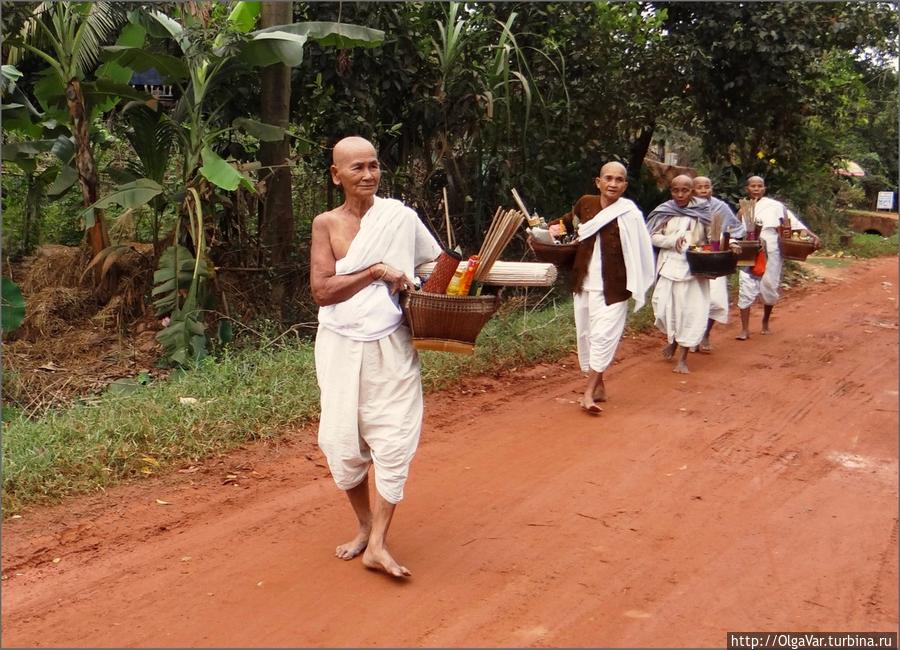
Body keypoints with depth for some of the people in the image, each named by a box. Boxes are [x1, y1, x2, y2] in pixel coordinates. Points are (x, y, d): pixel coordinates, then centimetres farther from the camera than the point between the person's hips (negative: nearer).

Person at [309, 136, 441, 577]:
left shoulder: (401, 217, 0)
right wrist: (376, 270, -17)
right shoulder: (326, 224, -1)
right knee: (342, 441, 7)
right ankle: (365, 525, 29)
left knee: (393, 440, -4)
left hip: (392, 346, 0)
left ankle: (378, 544, 4)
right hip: (341, 347, 1)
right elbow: (321, 290, -11)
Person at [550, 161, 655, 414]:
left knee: (603, 335, -10)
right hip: (584, 281, 6)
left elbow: (638, 251, -12)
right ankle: (598, 386, 25)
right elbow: (571, 220, 25)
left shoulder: (629, 214, -13)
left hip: (613, 286, -6)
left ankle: (589, 392, -6)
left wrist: (636, 287, -13)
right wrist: (556, 228, 8)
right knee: (586, 333, 11)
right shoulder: (585, 203, 2)